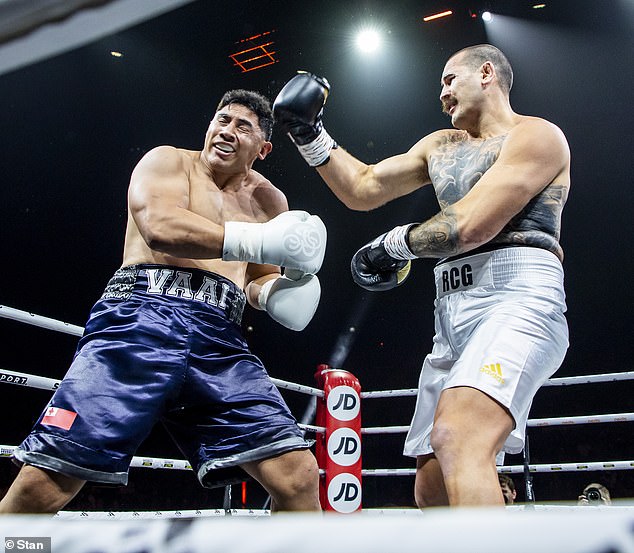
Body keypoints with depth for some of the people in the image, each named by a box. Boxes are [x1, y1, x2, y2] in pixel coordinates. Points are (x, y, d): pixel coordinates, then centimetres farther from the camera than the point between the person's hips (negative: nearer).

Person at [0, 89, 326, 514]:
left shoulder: (269, 201, 23)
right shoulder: (168, 161, 12)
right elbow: (159, 227, -9)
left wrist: (275, 290, 6)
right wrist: (258, 240, -16)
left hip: (221, 340, 4)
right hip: (142, 318, -3)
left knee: (300, 478, -11)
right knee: (42, 485, -13)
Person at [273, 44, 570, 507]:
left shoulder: (537, 136, 0)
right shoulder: (440, 146, 25)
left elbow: (468, 227, -13)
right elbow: (362, 189, 22)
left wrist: (393, 244, 1)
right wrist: (309, 134, 15)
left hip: (517, 299, -8)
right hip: (452, 313, 8)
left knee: (455, 439, -33)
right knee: (433, 490, 6)